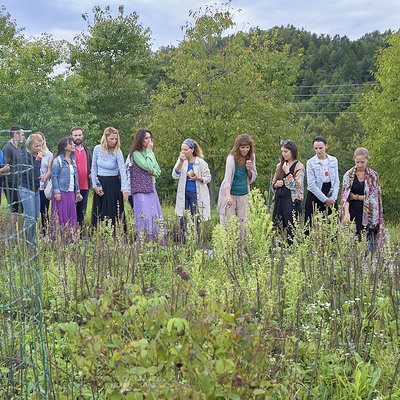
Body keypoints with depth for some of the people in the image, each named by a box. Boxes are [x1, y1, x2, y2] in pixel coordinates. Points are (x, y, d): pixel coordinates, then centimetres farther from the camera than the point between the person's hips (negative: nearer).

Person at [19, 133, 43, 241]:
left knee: (35, 217, 10)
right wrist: (37, 160, -26)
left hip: (35, 189, 8)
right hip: (26, 189, -8)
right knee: (30, 217, -10)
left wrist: (40, 176, 3)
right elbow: (31, 174, -22)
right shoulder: (25, 156, -15)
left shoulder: (37, 155, 8)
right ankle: (27, 241, -3)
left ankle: (32, 240, 17)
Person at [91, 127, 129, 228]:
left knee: (114, 213, -2)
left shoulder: (117, 152, -10)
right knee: (99, 213, 5)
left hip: (113, 184, -2)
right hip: (100, 183, 3)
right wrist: (95, 185, -2)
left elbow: (122, 170, -20)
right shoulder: (97, 149, -2)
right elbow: (94, 168, 5)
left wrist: (124, 188, -33)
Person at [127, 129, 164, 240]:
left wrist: (153, 171, -5)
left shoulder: (150, 153, 17)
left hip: (151, 189, 7)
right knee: (144, 218, -13)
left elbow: (158, 171, 17)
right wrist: (149, 151, -8)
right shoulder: (136, 154, -6)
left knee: (155, 218, 5)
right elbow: (147, 166, -17)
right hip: (140, 190, -7)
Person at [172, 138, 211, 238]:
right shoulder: (180, 161, 3)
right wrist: (181, 162, -15)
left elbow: (208, 178, -1)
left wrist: (198, 178, -19)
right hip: (183, 193, 3)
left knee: (195, 219, 2)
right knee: (183, 220, -1)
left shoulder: (201, 163, -6)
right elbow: (175, 176, -6)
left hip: (196, 193, -3)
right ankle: (184, 242, 9)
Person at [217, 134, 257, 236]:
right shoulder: (232, 158, -16)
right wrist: (228, 196, -41)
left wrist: (249, 169, -13)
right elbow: (227, 178, -26)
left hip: (244, 195, 5)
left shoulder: (251, 156, 1)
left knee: (243, 223, 2)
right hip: (231, 193, -4)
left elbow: (253, 178, 10)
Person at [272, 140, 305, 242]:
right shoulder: (280, 165, 14)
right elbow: (273, 182, 20)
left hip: (292, 201, -6)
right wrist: (276, 184, -2)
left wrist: (287, 172, -14)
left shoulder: (299, 166, -5)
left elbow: (296, 186, -12)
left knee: (291, 229, -6)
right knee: (277, 229, 5)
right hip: (279, 200, 6)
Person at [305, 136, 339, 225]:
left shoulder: (333, 161, 6)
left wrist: (333, 198, -5)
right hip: (315, 197, -3)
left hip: (331, 198, 3)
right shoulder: (311, 162, -4)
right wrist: (325, 199, -10)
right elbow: (311, 184, -9)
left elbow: (336, 181, 6)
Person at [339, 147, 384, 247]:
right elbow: (345, 196, -7)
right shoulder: (348, 175, 2)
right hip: (353, 213, 0)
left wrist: (356, 197, -4)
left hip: (368, 214, 0)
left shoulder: (373, 175, 3)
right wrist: (346, 213, -21)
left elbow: (374, 197, 0)